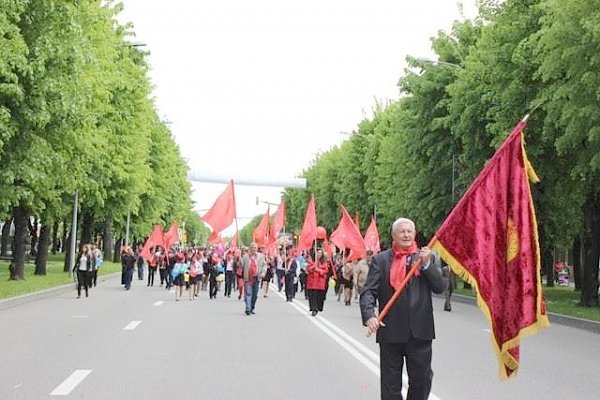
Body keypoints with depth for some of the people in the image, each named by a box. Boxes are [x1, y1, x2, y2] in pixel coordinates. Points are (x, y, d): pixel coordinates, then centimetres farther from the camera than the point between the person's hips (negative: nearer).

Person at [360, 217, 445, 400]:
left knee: (421, 381, 7)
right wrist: (369, 316, -21)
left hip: (420, 332, 1)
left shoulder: (429, 258, 8)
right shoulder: (381, 259, 3)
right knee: (390, 385, 8)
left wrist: (426, 264, -12)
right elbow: (368, 291, -4)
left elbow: (440, 287, 0)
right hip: (390, 331, -1)